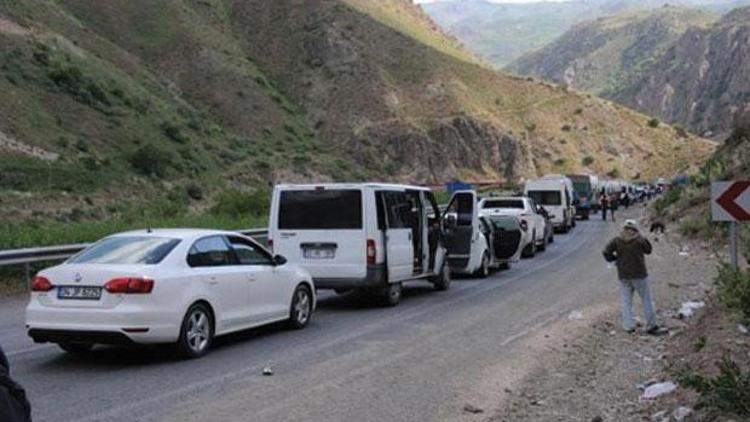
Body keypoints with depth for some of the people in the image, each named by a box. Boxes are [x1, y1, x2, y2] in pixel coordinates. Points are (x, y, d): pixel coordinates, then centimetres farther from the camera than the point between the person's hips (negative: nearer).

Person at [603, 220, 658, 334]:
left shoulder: (617, 240, -2)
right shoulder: (639, 240, -7)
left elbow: (606, 252, -10)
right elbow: (648, 250, 9)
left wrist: (614, 258, 7)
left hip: (624, 276, 2)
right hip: (639, 275, -2)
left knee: (627, 302, 10)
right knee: (646, 300, 8)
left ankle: (629, 326, 4)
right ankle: (651, 326, 10)